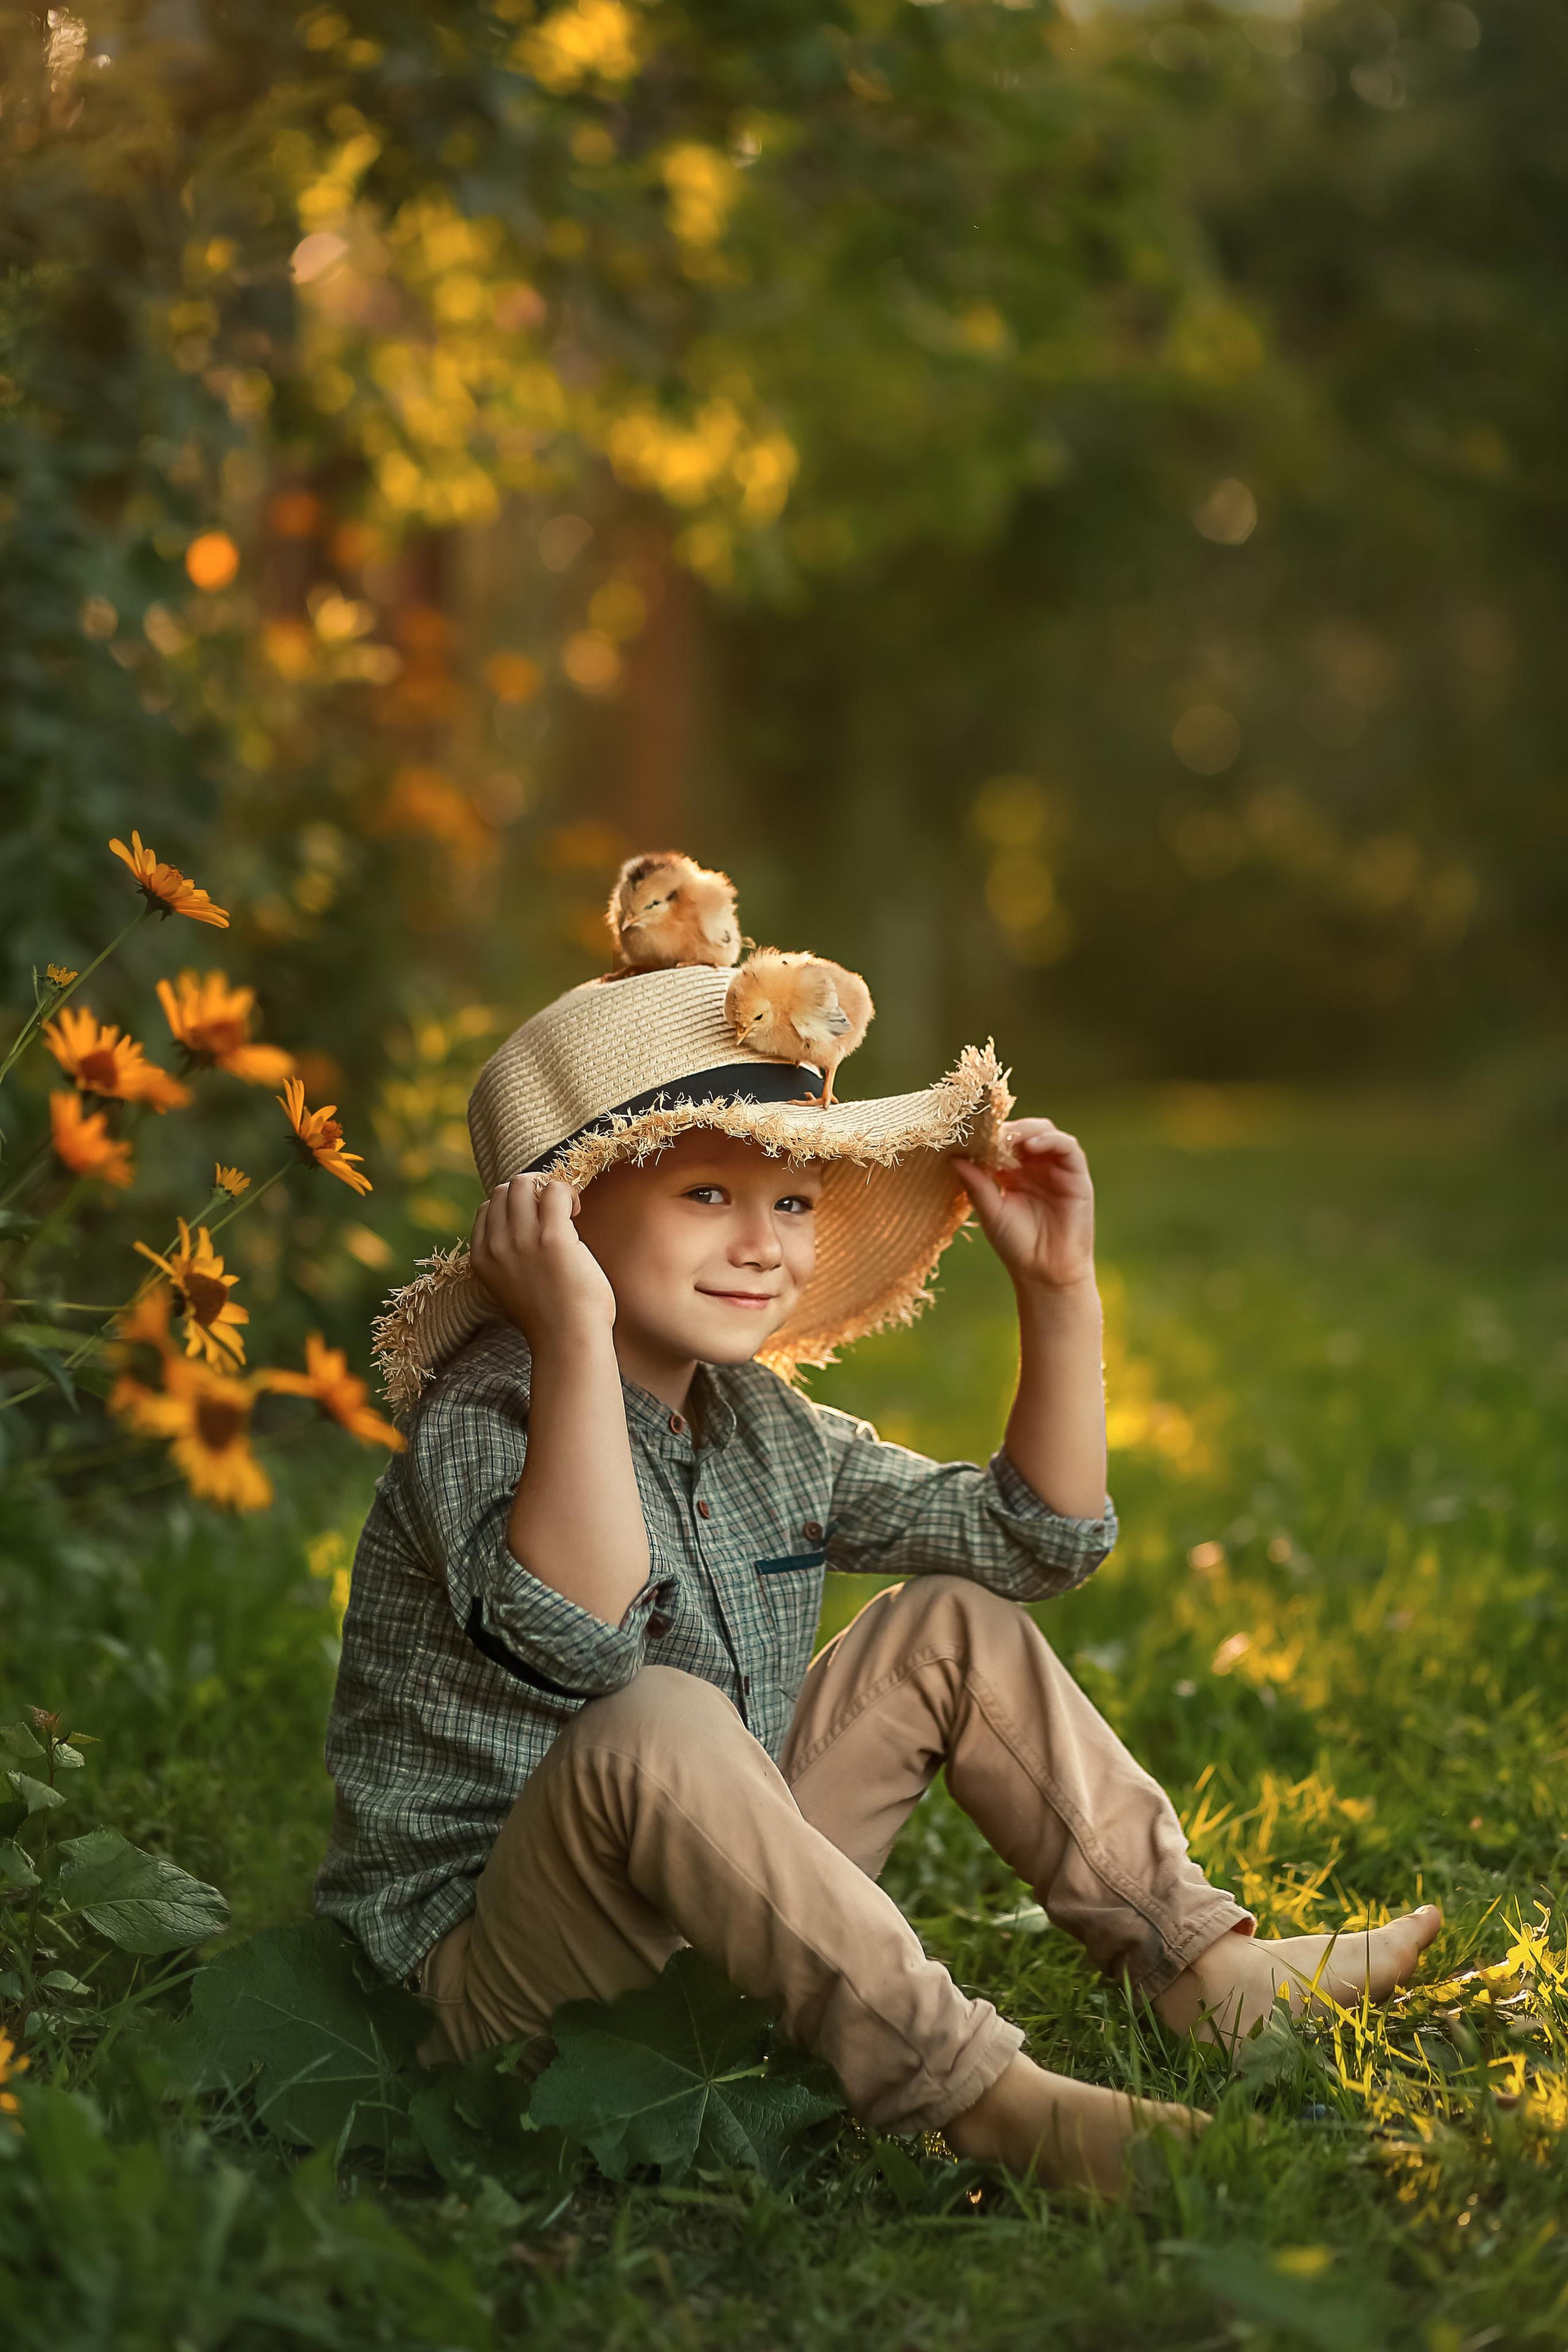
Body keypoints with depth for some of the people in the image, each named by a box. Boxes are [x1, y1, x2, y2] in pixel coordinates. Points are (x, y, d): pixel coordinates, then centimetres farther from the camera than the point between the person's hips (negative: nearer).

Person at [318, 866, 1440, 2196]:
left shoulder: (764, 1427, 6)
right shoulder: (487, 1414, -19)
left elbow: (1038, 1538, 11)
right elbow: (576, 1637, -40)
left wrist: (1060, 1290, 4)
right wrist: (579, 1334, -42)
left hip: (714, 1914, 8)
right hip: (493, 1974, -8)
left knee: (957, 1625, 6)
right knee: (656, 1725, -38)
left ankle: (1204, 1964, 6)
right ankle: (973, 2094, -35)